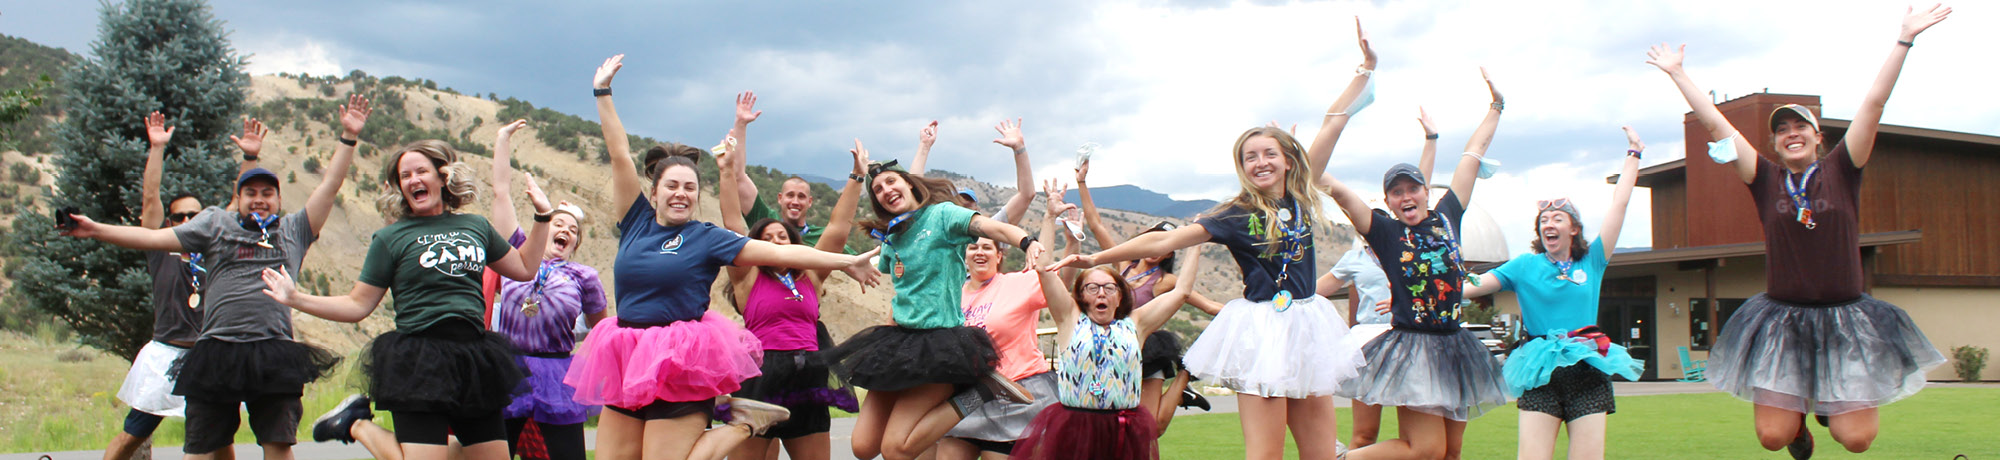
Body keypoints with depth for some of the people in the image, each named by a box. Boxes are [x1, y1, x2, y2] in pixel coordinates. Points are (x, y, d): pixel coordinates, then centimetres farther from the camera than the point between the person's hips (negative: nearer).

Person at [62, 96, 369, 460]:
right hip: (217, 352, 0)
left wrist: (348, 136, 5)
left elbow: (330, 186, 10)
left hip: (275, 355, 0)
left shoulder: (293, 230, 15)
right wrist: (96, 230, 3)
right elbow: (155, 238, 11)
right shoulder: (215, 224, 15)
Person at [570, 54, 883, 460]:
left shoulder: (707, 239, 0)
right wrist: (603, 92, 11)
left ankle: (743, 424, 11)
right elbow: (620, 154, 9)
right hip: (626, 365, 5)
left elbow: (780, 252, -4)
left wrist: (844, 261, -7)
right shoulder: (637, 222, 9)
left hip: (680, 369, -5)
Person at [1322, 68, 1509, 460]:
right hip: (1413, 349, -6)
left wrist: (1495, 108, 22)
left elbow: (1473, 156, 14)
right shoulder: (1385, 232, -3)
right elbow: (1338, 190, -11)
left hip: (1453, 348, 6)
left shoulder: (1447, 217, 8)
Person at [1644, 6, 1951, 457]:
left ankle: (1830, 408, 31)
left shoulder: (1840, 170, 3)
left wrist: (1905, 38, -5)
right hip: (1782, 321, 0)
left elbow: (1874, 102, -2)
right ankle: (1799, 419, 30)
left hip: (1845, 318, 0)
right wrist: (1677, 72, 4)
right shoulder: (1766, 179, 4)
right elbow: (1713, 121, 4)